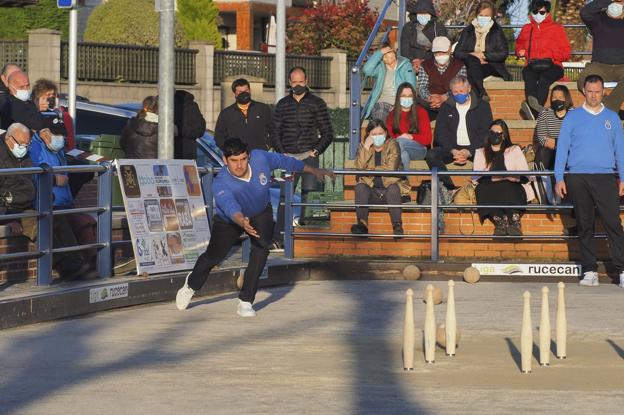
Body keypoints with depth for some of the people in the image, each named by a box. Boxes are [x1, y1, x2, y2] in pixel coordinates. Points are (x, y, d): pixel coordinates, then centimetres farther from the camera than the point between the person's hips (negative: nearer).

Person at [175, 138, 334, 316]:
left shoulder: (260, 158, -31)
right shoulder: (220, 185, -41)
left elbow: (284, 161, -11)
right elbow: (230, 207, -58)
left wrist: (314, 171, 1)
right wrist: (242, 222, -81)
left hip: (261, 213, 2)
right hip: (230, 219, -1)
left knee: (261, 249, -23)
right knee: (213, 256, 14)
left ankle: (245, 302, -14)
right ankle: (192, 284, 48)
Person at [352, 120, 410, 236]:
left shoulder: (392, 145, 0)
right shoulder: (363, 147, 8)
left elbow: (391, 168, -15)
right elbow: (359, 167, -10)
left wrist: (370, 169, -8)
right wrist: (366, 147, -15)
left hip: (390, 189, -2)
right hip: (372, 192, 2)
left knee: (393, 188, -34)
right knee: (360, 187, -26)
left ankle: (397, 225, -37)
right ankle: (362, 224, -36)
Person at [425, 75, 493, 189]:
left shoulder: (482, 106, 5)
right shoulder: (446, 107, 13)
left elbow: (486, 133, -2)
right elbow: (440, 133, 5)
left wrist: (469, 152, -17)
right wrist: (453, 151, -14)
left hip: (474, 149, -2)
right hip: (451, 147, 2)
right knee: (431, 155, -28)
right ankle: (450, 187, -30)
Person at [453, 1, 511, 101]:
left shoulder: (497, 31, 10)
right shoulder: (468, 31, 14)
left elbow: (503, 54, -2)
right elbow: (457, 53, 5)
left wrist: (483, 55, -9)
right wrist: (474, 56, -10)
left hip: (492, 67, 1)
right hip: (471, 67, 0)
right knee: (472, 60, -33)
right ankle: (481, 93, -47)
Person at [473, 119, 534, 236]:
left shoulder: (514, 150, 22)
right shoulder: (480, 153, 23)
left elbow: (526, 176, 7)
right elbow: (476, 178, 5)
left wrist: (514, 177, -15)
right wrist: (493, 178, -14)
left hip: (512, 189, -1)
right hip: (489, 191, 1)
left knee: (506, 187, -35)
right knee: (482, 189, -33)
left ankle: (514, 223, -47)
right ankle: (500, 221, -45)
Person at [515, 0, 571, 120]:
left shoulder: (556, 28, 16)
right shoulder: (526, 29, 24)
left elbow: (566, 52, 12)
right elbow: (519, 45, 41)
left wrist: (551, 56, -7)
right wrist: (520, 51, 16)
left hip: (552, 66, -2)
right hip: (532, 66, 2)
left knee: (544, 78, -38)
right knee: (529, 76, -37)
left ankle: (533, 110, -61)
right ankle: (537, 109, -60)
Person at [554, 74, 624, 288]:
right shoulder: (573, 117, 9)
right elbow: (562, 147, 7)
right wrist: (559, 178, -1)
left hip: (605, 176, 0)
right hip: (577, 177, 0)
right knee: (585, 225, 3)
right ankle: (590, 271, 6)